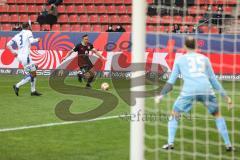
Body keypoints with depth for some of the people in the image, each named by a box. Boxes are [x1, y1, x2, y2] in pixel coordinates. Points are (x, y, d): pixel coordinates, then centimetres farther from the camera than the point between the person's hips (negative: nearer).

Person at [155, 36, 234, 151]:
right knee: (217, 115, 21)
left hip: (189, 91, -1)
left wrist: (161, 95, 16)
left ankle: (170, 143, 4)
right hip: (206, 90, 1)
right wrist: (225, 96, 28)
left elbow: (171, 81, 15)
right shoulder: (204, 58, 24)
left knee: (174, 115, 19)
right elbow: (213, 80, 23)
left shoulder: (180, 60, 21)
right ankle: (228, 145, 14)